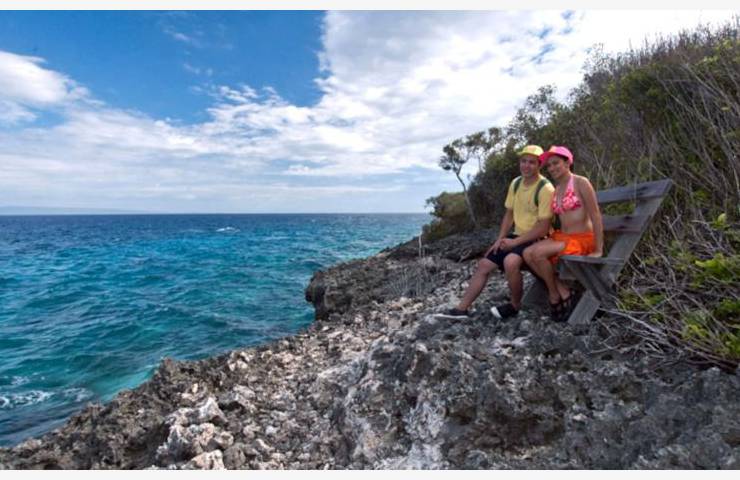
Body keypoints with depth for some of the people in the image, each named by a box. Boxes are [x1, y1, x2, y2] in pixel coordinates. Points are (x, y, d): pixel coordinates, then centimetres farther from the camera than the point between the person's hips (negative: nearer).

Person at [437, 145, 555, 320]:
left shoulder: (545, 188, -17)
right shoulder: (515, 183, 6)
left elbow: (543, 228, -19)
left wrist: (514, 242, -19)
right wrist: (500, 239, 1)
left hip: (535, 240, -7)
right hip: (517, 236, 8)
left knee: (510, 262, -34)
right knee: (484, 264, 0)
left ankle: (515, 306, -9)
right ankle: (461, 309, 5)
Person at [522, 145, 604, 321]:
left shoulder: (581, 183, -10)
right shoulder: (556, 189, 13)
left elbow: (596, 216, -13)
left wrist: (598, 250, -16)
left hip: (582, 239, -7)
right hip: (562, 237, 7)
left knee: (538, 253, -28)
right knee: (528, 254, -17)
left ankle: (554, 294, -4)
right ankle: (563, 291, -7)